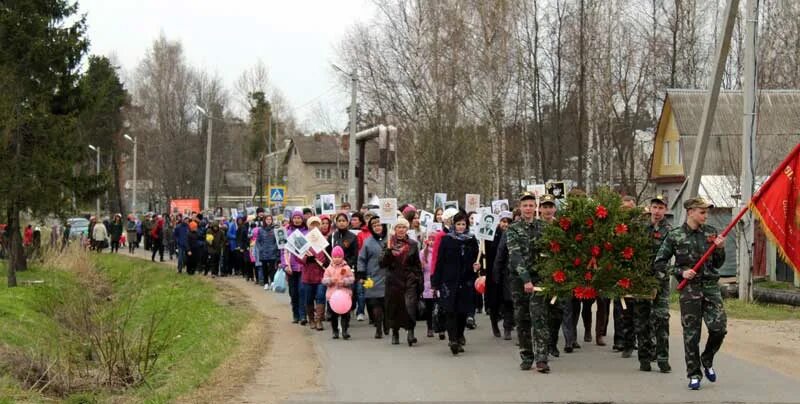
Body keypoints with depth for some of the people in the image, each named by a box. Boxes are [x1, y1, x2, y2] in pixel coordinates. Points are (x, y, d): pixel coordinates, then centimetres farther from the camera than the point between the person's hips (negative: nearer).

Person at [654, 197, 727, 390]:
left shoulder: (711, 232, 8)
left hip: (711, 286, 3)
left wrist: (720, 248, -6)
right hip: (689, 288, -3)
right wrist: (680, 272, -9)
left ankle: (707, 360, 22)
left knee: (719, 328, -6)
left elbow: (718, 264, 13)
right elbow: (659, 264, 1)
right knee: (691, 334, 0)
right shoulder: (675, 236, -2)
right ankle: (694, 374, 12)